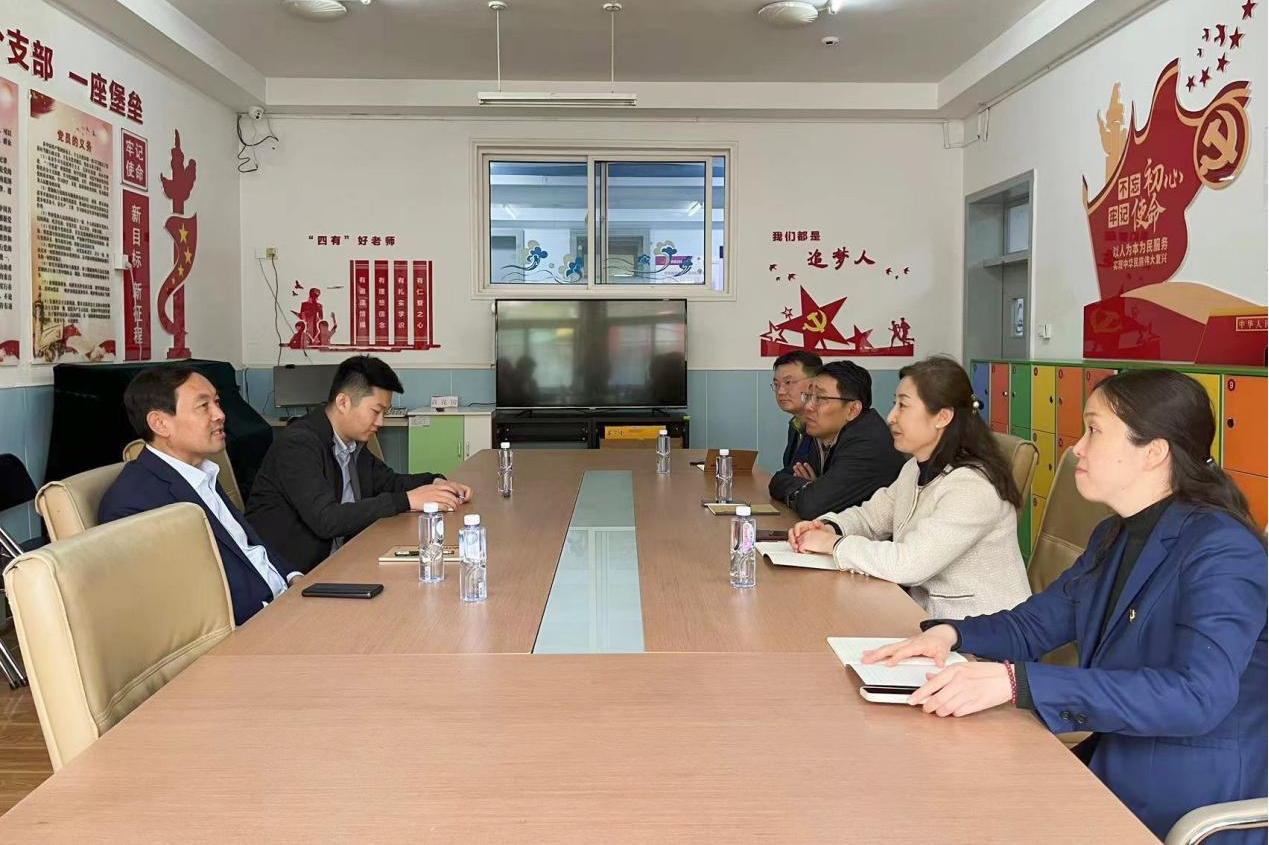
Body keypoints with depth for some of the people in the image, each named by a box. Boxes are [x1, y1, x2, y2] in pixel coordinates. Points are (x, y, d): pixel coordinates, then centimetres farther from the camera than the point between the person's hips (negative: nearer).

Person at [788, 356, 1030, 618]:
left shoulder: (972, 486, -24)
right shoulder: (916, 469, 7)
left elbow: (908, 564, -29)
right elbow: (872, 515, 16)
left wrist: (834, 544, -17)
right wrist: (828, 527, -5)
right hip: (927, 613, 8)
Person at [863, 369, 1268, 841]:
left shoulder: (1220, 550, -20)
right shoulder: (1113, 537, 7)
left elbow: (1197, 697, -33)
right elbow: (1033, 625, 14)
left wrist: (1016, 682, -39)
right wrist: (952, 634, -8)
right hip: (1114, 771, 7)